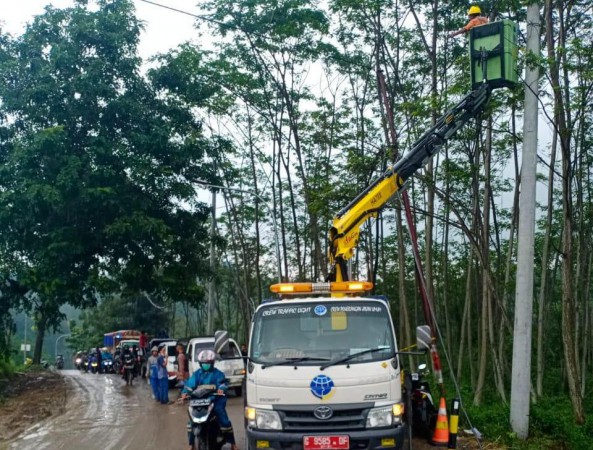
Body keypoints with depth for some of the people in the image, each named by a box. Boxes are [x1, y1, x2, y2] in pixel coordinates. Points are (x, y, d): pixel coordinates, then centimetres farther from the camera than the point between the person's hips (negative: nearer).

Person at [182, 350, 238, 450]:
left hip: (216, 401, -3)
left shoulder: (217, 373, 3)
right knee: (191, 422, -2)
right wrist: (185, 392, -21)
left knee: (224, 421, -10)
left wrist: (221, 389, -36)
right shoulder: (197, 374, 11)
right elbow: (190, 383, -2)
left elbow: (222, 382, -13)